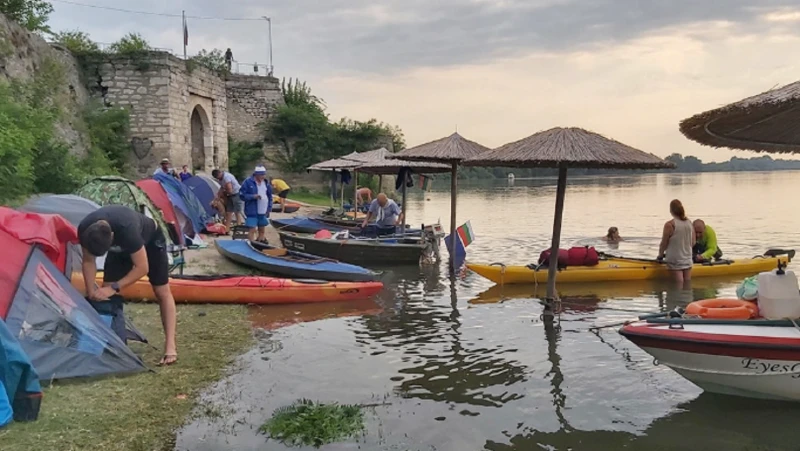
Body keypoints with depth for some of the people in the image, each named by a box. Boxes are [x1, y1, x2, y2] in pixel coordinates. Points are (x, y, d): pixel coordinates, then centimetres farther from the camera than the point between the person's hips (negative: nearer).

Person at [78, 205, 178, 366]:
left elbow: (142, 268, -35)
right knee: (104, 293, -4)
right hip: (121, 246, 5)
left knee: (162, 292, -7)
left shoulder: (126, 229, -46)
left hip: (150, 241, -5)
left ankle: (170, 346, -6)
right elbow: (88, 262, -13)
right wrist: (91, 291, -20)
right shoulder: (84, 230, -31)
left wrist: (115, 287, -36)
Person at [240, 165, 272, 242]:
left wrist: (269, 208, 8)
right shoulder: (248, 182, -9)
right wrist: (253, 196, -21)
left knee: (262, 230, 13)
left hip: (263, 212, 6)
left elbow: (270, 197, 16)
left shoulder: (266, 183, 8)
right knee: (252, 230, -7)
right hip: (252, 211, -6)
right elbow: (242, 195, -9)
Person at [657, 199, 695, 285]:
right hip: (687, 260, 5)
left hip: (675, 260, -5)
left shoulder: (669, 224, -16)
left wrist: (660, 255, 8)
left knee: (679, 285, -2)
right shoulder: (690, 223, 1)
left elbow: (664, 243, -8)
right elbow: (693, 243, 8)